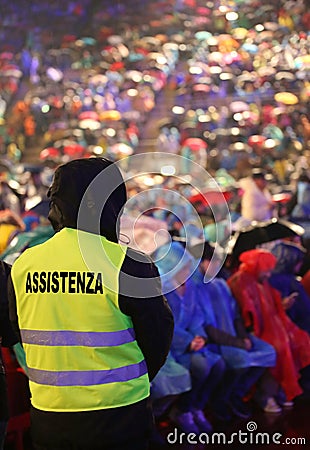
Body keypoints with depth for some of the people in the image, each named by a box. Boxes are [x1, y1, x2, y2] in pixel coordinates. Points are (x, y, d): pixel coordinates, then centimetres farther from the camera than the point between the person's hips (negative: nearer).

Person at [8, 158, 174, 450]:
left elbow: (18, 336, 9)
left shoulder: (23, 265, -3)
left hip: (47, 418, 4)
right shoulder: (126, 263, -16)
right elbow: (158, 337, -7)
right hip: (117, 420, -4)